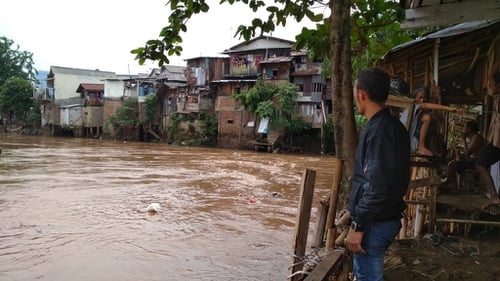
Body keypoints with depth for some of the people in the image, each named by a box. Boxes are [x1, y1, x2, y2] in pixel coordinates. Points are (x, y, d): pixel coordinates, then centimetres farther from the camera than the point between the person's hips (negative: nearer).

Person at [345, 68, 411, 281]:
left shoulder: (379, 130, -21)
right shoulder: (393, 125, 9)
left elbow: (376, 186, -25)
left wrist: (357, 226, -19)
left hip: (375, 223, -10)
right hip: (386, 217, 10)